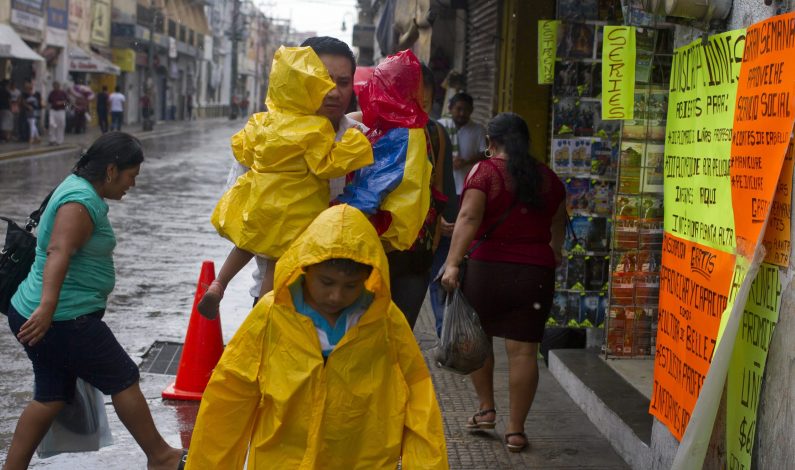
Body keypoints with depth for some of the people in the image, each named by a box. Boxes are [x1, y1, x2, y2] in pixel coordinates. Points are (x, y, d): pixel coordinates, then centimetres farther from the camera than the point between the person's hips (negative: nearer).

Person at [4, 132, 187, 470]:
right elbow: (58, 252, -34)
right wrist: (48, 307, -45)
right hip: (65, 320, -10)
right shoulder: (81, 201, -18)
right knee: (124, 380, 3)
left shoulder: (77, 187, 16)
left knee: (51, 397, 14)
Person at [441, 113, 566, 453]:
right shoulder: (548, 177, 10)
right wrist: (554, 253, 44)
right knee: (523, 350, 2)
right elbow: (559, 225, 24)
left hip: (487, 268, -2)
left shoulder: (485, 171, -2)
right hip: (536, 272, 2)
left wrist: (453, 263, -20)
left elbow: (469, 218, -16)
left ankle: (486, 409, 24)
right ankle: (515, 430, 7)